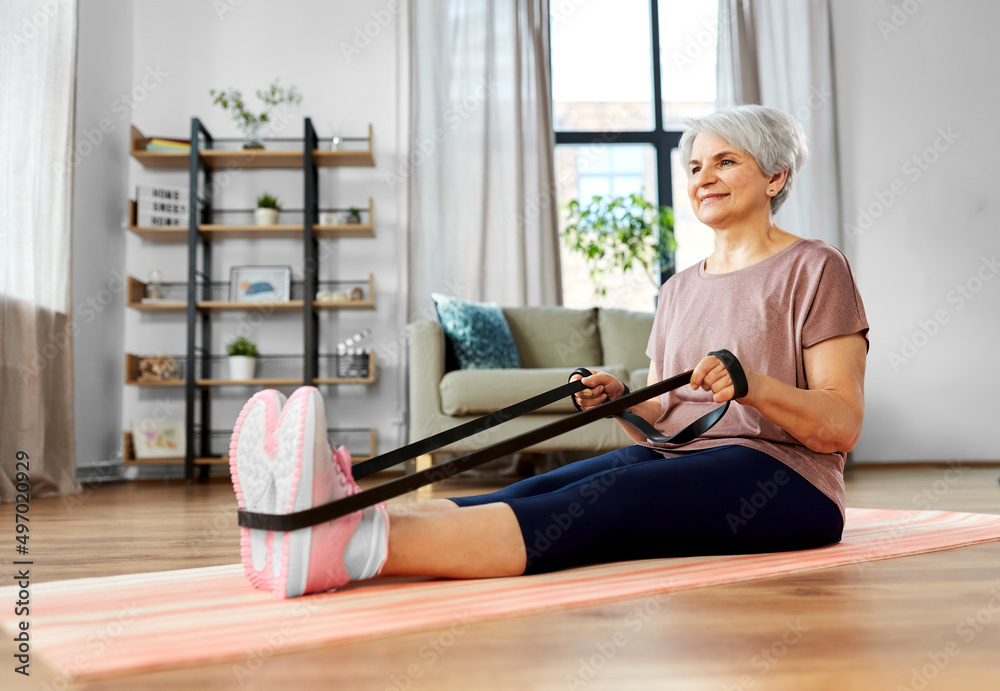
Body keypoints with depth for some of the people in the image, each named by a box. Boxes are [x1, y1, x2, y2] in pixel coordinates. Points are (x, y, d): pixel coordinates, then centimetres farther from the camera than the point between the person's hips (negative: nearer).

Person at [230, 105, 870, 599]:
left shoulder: (815, 269, 2)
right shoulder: (681, 287, 21)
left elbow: (841, 427, -6)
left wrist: (754, 386, -24)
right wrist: (620, 399, -2)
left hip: (780, 477, -6)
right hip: (677, 460, 6)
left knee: (600, 500, -35)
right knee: (536, 490, -25)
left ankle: (359, 544, -57)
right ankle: (333, 519, -49)